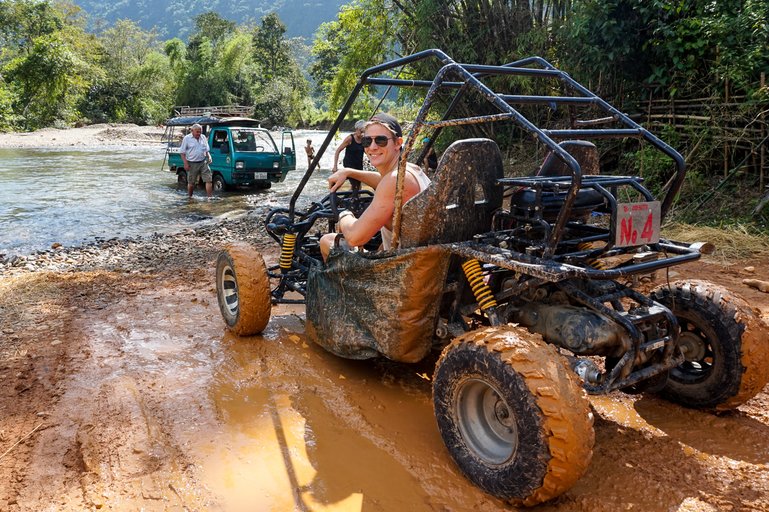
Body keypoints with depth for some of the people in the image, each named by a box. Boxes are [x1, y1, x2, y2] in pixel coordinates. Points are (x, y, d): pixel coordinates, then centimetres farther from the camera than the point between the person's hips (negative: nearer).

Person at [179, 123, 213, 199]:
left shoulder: (203, 138, 10)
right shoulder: (187, 138, -3)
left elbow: (206, 150, 20)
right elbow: (182, 152, -3)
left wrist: (208, 157, 0)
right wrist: (185, 163, -12)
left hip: (203, 162, 3)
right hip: (192, 164, -3)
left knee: (208, 180, -7)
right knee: (191, 182, 7)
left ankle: (209, 197, -6)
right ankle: (189, 197, 25)